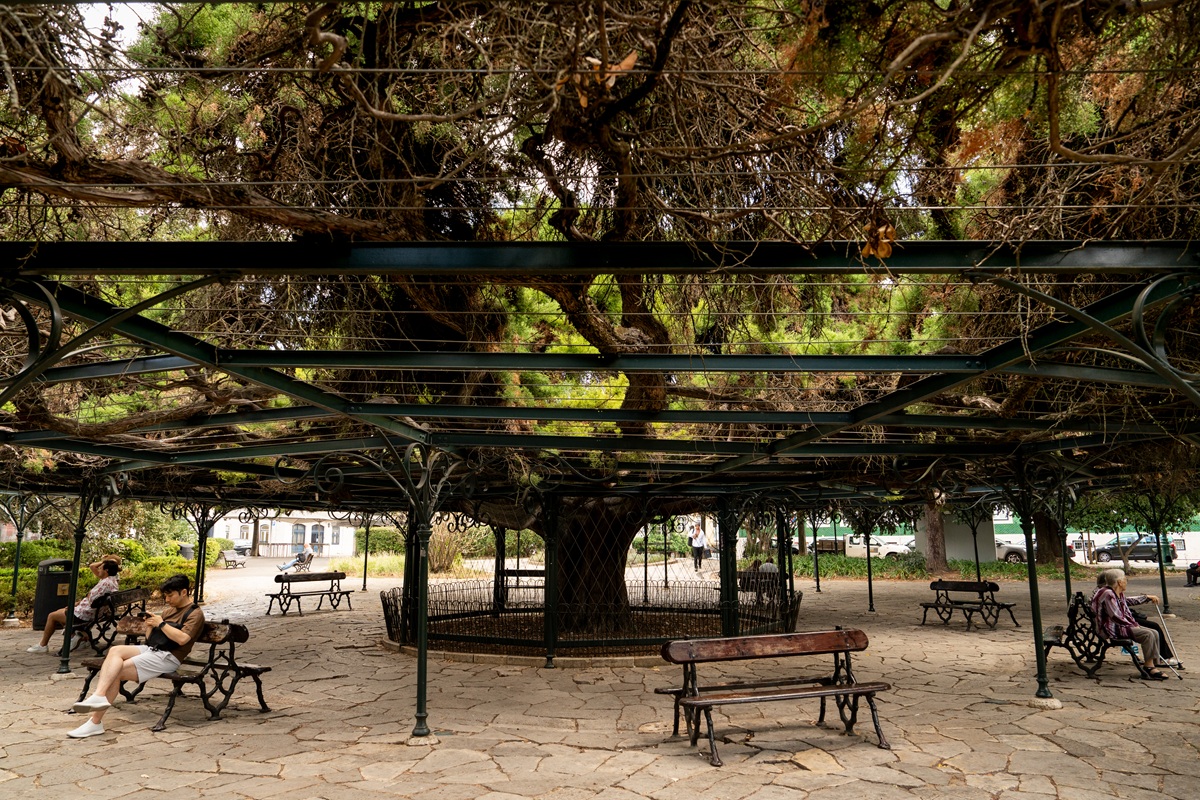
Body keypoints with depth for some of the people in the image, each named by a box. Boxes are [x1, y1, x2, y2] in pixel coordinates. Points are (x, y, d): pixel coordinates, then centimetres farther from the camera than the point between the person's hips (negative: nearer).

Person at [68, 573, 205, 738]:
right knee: (115, 650, -19)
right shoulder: (170, 610, 23)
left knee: (116, 671, -17)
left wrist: (161, 623, -12)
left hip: (167, 657, -8)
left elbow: (182, 638, -21)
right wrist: (149, 625, 3)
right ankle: (99, 696, -31)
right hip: (150, 649, 8)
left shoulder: (195, 613, -4)